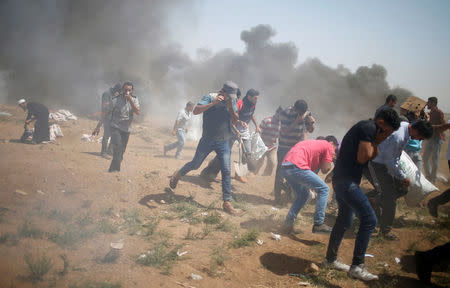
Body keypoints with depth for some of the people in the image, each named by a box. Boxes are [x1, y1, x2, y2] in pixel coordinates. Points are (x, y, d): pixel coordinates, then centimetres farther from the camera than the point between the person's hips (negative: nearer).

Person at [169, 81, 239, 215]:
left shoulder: (232, 101, 2)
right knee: (195, 164, 11)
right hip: (207, 140, -3)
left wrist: (231, 107, -17)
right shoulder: (210, 97, -10)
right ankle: (178, 174, 42)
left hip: (223, 142, 3)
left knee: (226, 171, -3)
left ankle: (227, 202, 4)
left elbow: (234, 121, -1)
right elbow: (196, 111, -21)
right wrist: (213, 103, -31)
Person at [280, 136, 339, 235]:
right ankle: (318, 224, 0)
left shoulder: (314, 143, 34)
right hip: (297, 166, -9)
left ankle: (288, 223, 20)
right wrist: (330, 160, 22)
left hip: (285, 167, 9)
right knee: (324, 189, 1)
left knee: (303, 195, 25)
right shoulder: (329, 146, 9)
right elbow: (325, 169, 6)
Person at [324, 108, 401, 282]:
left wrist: (376, 142, 9)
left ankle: (330, 259, 32)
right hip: (347, 181, -11)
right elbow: (362, 158, -18)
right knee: (369, 220, -12)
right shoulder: (369, 128, -12)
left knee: (344, 221, 20)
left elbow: (373, 156, 23)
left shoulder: (366, 128, 20)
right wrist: (373, 142, -5)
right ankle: (357, 267, -11)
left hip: (342, 181, 11)